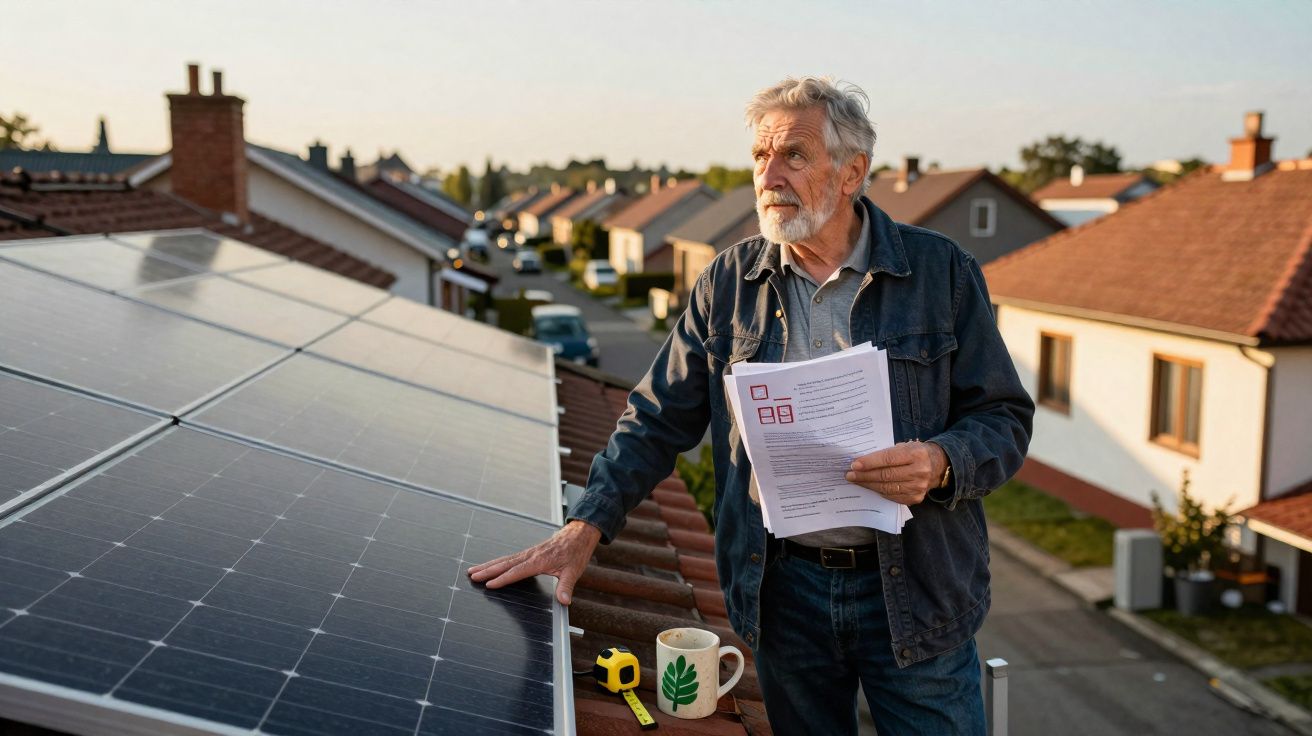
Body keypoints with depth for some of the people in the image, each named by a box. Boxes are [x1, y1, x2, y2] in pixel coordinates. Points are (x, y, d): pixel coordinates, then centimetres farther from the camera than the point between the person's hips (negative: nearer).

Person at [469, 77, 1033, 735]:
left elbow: (1004, 416, 0)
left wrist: (940, 463, -21)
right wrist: (586, 526, -6)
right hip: (781, 591, 2)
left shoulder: (941, 272, -3)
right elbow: (658, 419, 5)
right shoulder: (727, 283, 3)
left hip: (915, 595, -1)